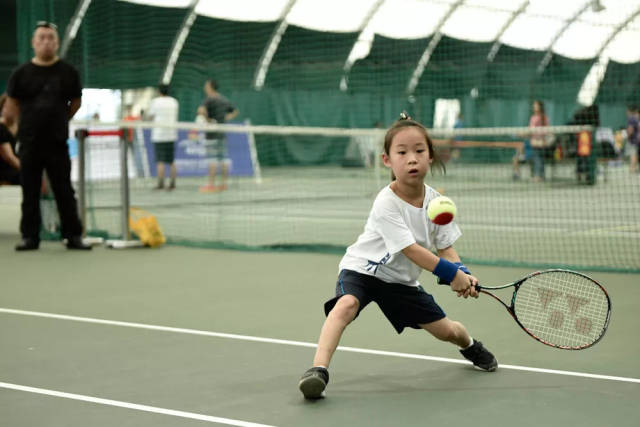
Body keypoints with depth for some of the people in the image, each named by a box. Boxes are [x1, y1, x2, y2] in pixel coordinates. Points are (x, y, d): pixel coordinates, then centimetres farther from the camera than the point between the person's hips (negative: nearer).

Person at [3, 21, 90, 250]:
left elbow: (76, 102, 12)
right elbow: (12, 105, 9)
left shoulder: (68, 72, 1)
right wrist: (28, 125, 9)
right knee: (30, 193, 6)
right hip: (29, 144, 1)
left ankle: (73, 235, 8)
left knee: (65, 192, 3)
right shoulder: (21, 73, 0)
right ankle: (30, 237, 13)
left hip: (57, 143, 0)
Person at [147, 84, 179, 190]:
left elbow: (149, 117, 2)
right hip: (171, 135, 4)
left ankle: (160, 184, -7)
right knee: (171, 161, 9)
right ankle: (172, 184, 7)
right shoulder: (174, 101, 8)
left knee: (160, 161, -3)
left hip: (159, 135, -4)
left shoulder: (155, 101, -5)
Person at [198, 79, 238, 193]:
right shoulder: (224, 100, 14)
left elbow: (201, 111, -27)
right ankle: (224, 183, 8)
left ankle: (211, 184, -6)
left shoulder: (209, 99, -9)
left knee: (212, 158, -6)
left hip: (212, 133, -7)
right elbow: (235, 111, 27)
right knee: (224, 157, 6)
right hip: (223, 132, 7)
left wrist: (207, 119, -12)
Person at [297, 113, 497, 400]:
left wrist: (463, 274, -21)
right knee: (346, 305, -37)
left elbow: (445, 247, -2)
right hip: (361, 268, -5)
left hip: (401, 279, 5)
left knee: (445, 330, 10)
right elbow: (410, 249, -28)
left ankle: (470, 345, 47)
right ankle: (319, 370, -42)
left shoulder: (435, 201, -8)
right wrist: (452, 274, -27)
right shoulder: (386, 204, -27)